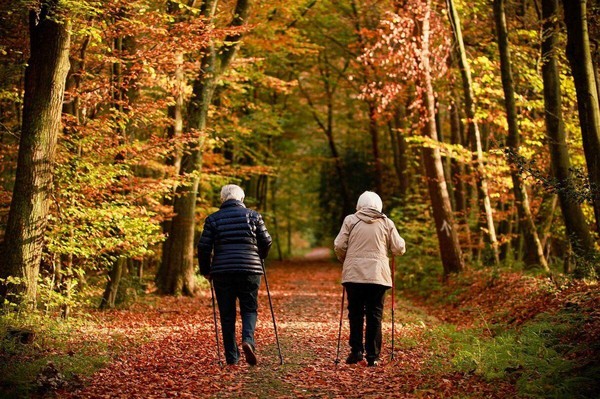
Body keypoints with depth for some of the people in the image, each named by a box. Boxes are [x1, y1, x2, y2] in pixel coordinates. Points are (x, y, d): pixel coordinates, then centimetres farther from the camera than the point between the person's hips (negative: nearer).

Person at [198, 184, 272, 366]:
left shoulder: (213, 219, 5)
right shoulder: (253, 215, 6)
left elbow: (204, 247, 2)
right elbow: (266, 241, 6)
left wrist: (205, 270, 14)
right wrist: (259, 259, 25)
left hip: (222, 271, 0)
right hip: (250, 270, 0)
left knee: (227, 314, 7)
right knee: (249, 308, 10)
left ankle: (232, 356, 7)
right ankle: (248, 339, -17)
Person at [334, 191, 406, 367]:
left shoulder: (350, 220, 3)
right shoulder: (386, 223, 5)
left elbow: (339, 246, -1)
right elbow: (399, 249, 6)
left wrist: (345, 260, 18)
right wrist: (400, 242, 29)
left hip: (354, 273, 0)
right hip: (378, 275, 0)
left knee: (355, 313, 9)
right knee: (375, 314, 5)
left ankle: (356, 350, 4)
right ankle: (373, 356, 3)